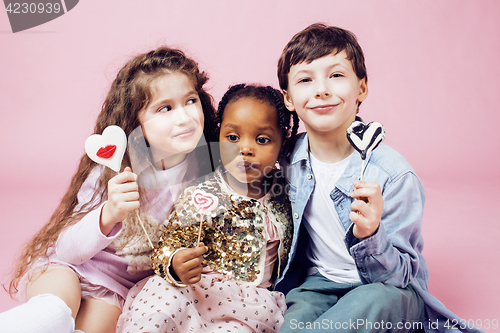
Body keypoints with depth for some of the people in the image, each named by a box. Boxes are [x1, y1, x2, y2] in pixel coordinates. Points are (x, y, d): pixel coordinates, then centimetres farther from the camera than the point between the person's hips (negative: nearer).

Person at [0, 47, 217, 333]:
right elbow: (68, 248, -19)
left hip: (116, 284, 3)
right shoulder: (114, 172, -18)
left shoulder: (204, 171, -11)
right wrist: (107, 216, -39)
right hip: (64, 265, -2)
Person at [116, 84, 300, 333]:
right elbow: (169, 245, -9)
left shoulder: (284, 195, 2)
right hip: (197, 288, -2)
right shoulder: (202, 197, -9)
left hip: (255, 300, 3)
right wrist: (175, 265, -29)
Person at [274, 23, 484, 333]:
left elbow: (401, 276, -16)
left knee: (373, 301, -35)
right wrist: (279, 293, 3)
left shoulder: (392, 173, -19)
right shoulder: (287, 158, -6)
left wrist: (369, 237, -36)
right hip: (319, 284, 2)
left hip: (389, 291, -1)